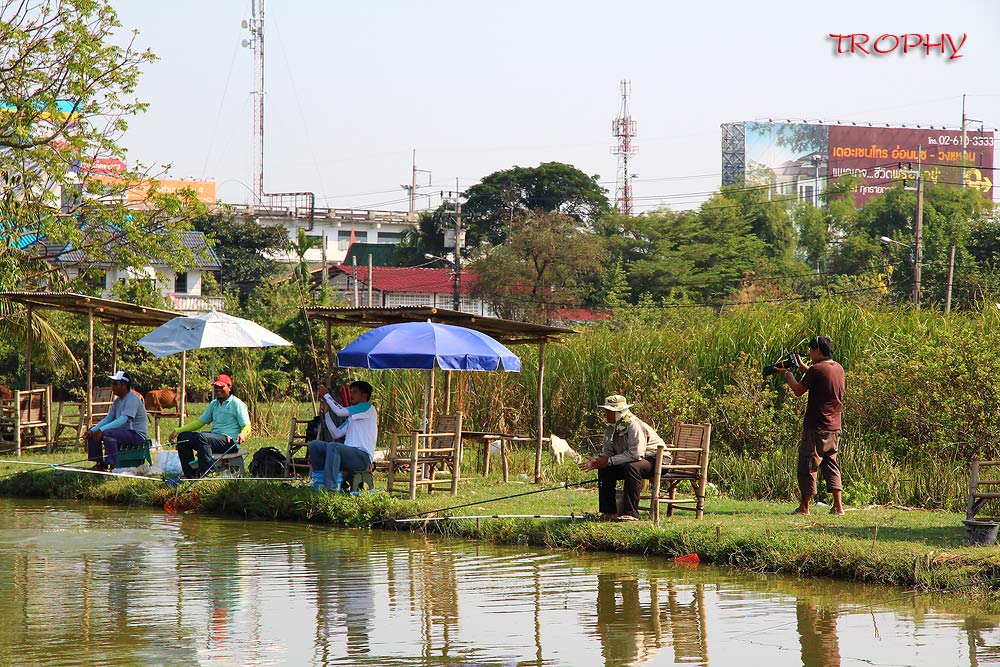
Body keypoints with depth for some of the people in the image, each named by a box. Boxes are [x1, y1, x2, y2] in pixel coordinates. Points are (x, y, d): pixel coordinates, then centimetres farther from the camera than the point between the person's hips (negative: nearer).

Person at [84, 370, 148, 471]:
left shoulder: (132, 400, -19)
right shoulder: (118, 401, 12)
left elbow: (122, 420, -29)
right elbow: (108, 418, 8)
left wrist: (101, 430, -35)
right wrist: (92, 431, -7)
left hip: (137, 435, -10)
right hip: (124, 431, 10)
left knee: (108, 433, -33)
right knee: (93, 431, 9)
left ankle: (113, 466, -32)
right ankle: (100, 464, 6)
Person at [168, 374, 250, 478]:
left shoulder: (237, 404, -2)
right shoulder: (214, 404, 20)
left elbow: (246, 426, -7)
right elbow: (200, 422, 22)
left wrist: (242, 434, -33)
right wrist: (178, 431, 13)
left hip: (229, 441, -8)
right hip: (214, 437, 8)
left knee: (201, 437, -33)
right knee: (183, 436, -3)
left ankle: (207, 473, -34)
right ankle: (189, 474, -4)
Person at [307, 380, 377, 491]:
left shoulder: (368, 408, -1)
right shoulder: (352, 417, 28)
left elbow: (340, 411, -11)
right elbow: (336, 434, 17)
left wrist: (326, 395, 2)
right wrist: (326, 412, 14)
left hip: (363, 457, -9)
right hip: (349, 454, 9)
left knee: (333, 446, -35)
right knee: (314, 445, -2)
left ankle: (330, 487, -41)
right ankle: (321, 482, -8)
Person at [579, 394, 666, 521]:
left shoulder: (634, 426, -25)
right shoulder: (611, 429, 2)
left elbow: (636, 454, -34)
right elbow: (607, 453, 6)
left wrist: (609, 461, -30)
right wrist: (596, 461, -18)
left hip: (656, 461, -8)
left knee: (631, 467, -36)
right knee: (605, 470, -7)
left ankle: (630, 513, -33)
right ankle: (609, 512, -1)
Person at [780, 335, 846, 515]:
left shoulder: (816, 370, -16)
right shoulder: (839, 369, 8)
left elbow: (798, 390, -7)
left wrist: (789, 375, 9)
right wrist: (801, 366, 27)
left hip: (817, 427, -7)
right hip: (834, 427, 7)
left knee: (807, 466, 1)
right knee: (831, 465, 12)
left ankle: (804, 506, 3)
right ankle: (838, 506, 6)